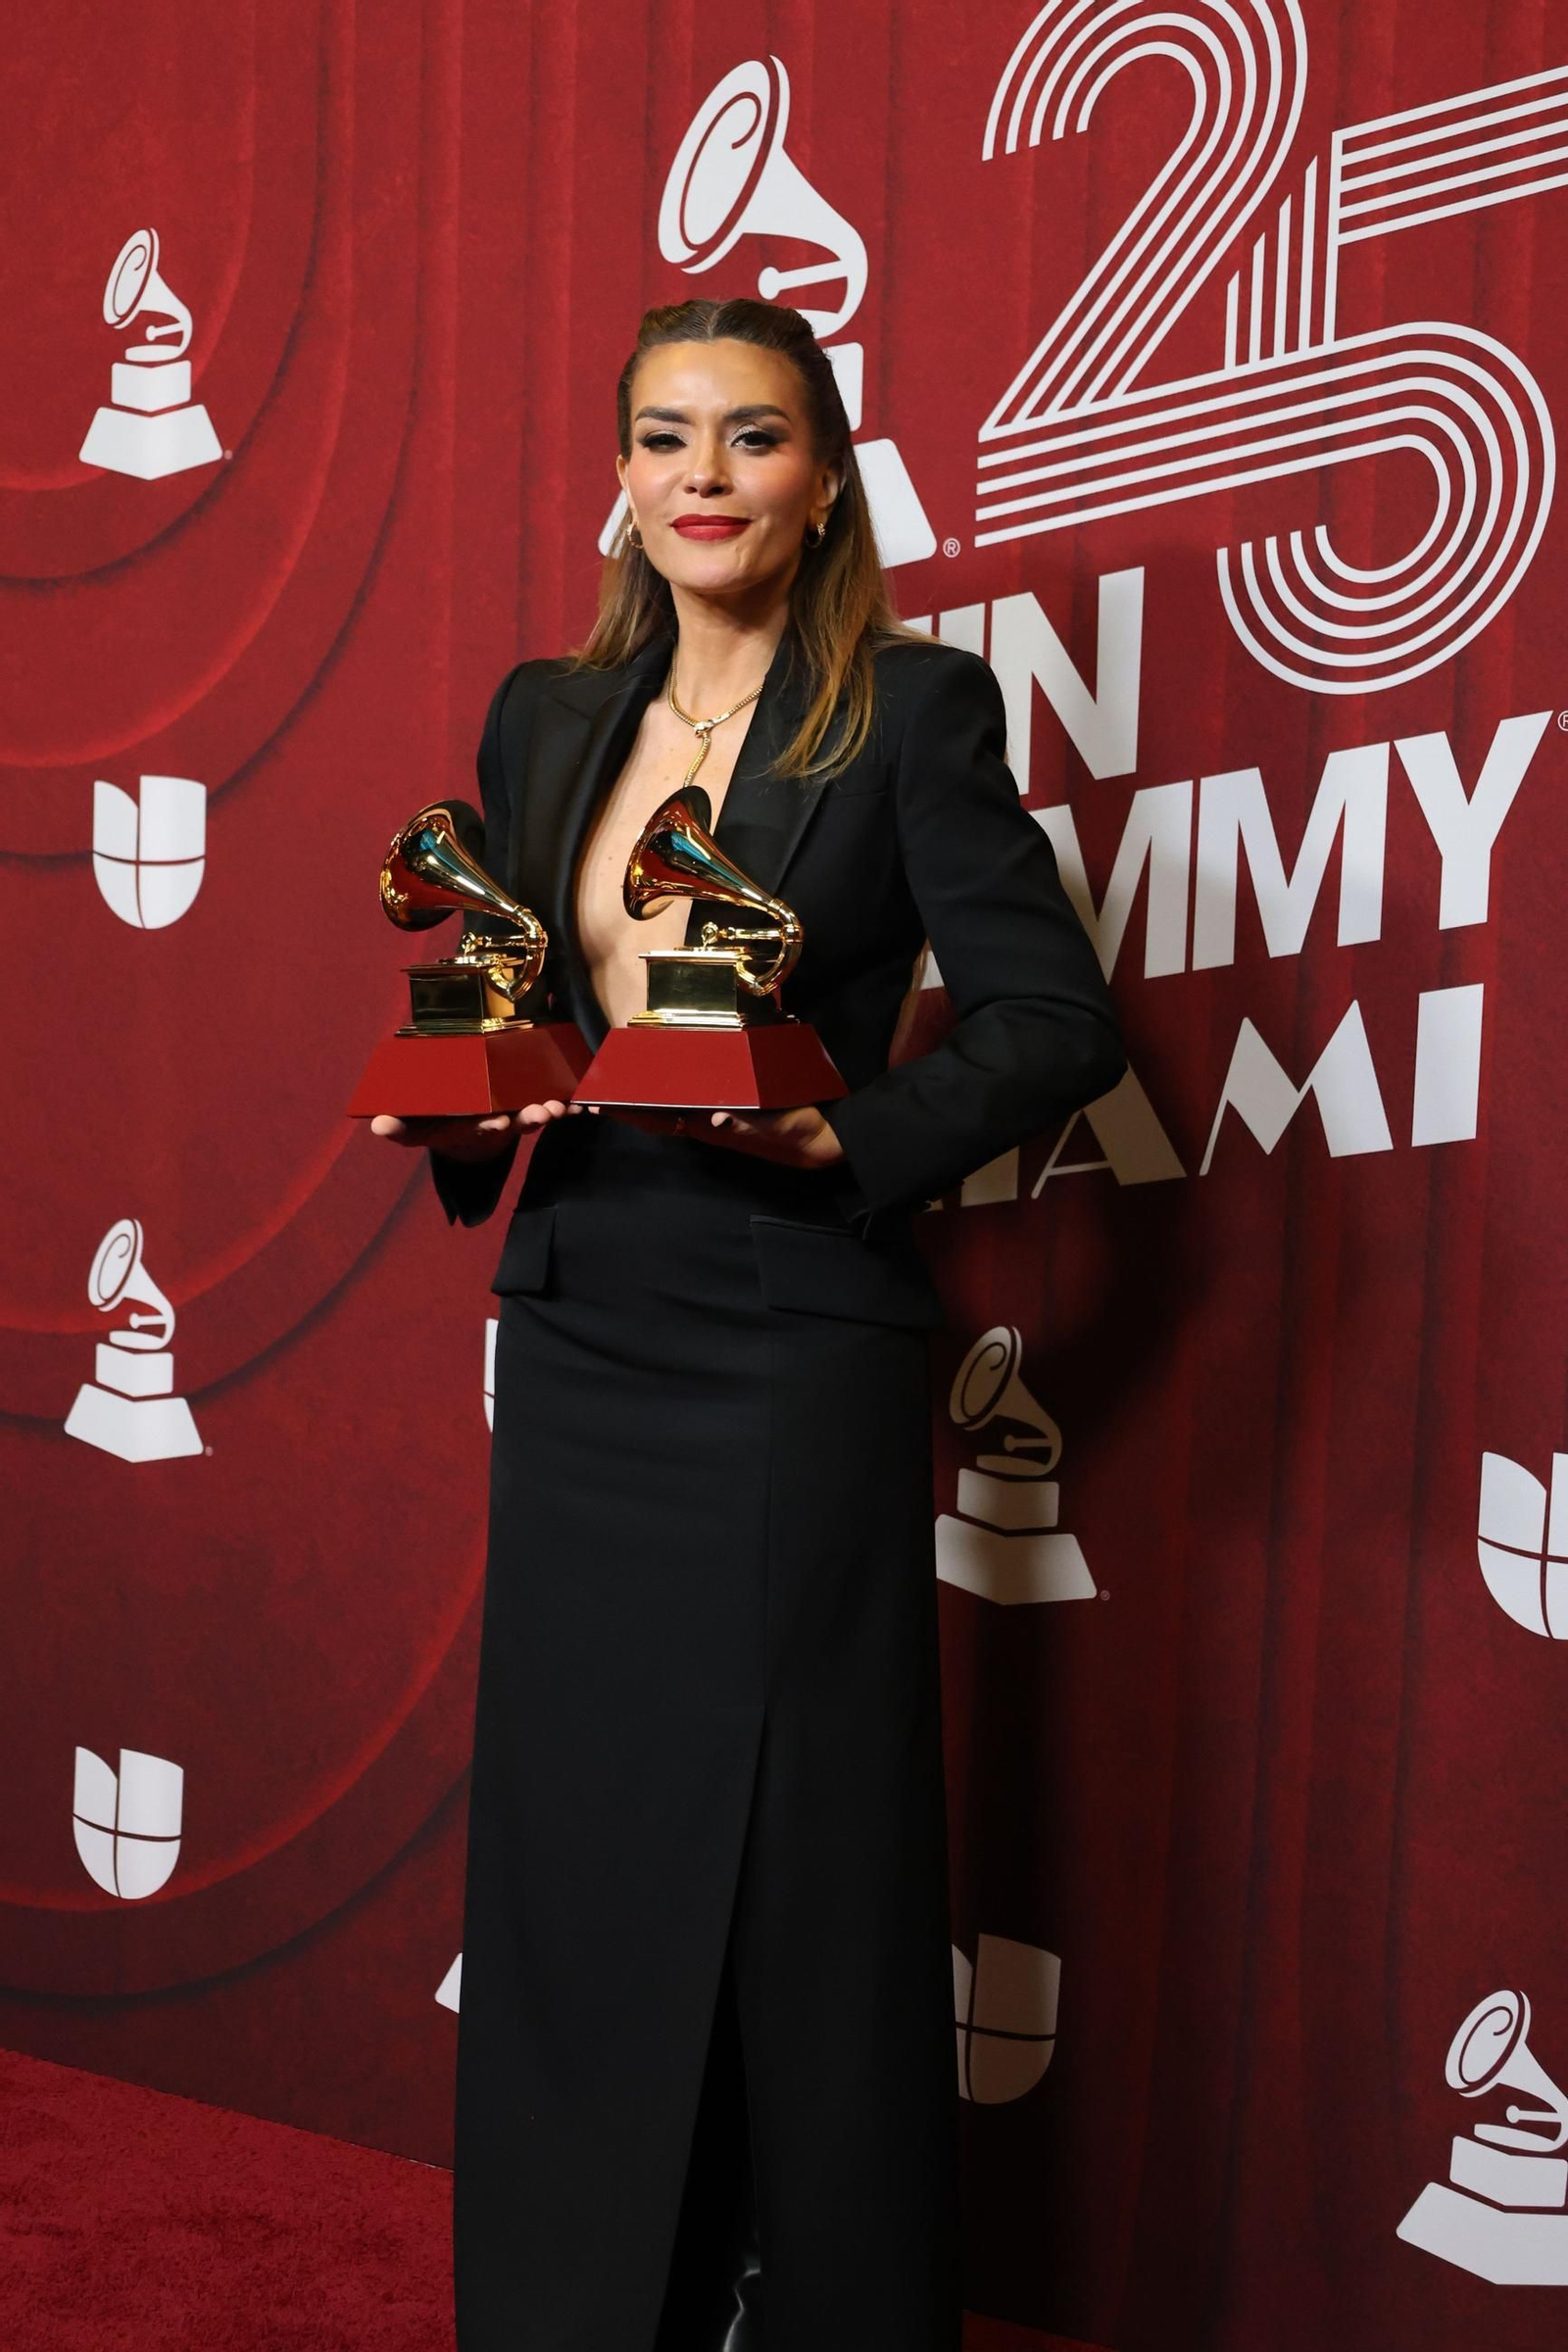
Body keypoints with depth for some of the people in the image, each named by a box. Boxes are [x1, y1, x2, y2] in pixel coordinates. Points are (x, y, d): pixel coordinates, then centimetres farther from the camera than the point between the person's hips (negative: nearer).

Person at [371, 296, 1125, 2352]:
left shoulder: (912, 710, -4)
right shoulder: (544, 719, 13)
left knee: (798, 1873, 1)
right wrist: (469, 1112, -1)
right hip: (579, 1347, 6)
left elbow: (1059, 1019, -7)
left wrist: (846, 1137, -20)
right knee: (571, 1859, 11)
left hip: (792, 1352, -5)